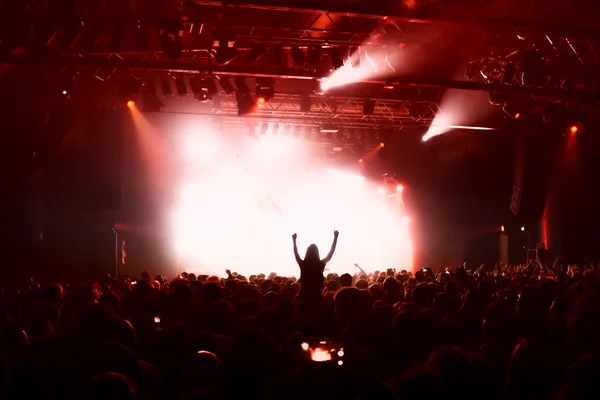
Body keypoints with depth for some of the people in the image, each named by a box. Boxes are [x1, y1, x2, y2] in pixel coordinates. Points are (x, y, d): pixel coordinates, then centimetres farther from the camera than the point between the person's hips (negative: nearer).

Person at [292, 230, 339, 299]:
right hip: (317, 294, -1)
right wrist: (335, 237, 18)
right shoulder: (321, 264, -6)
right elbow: (331, 252, 8)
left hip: (304, 294, 1)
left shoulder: (303, 264, -4)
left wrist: (294, 240, 29)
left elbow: (296, 253, 16)